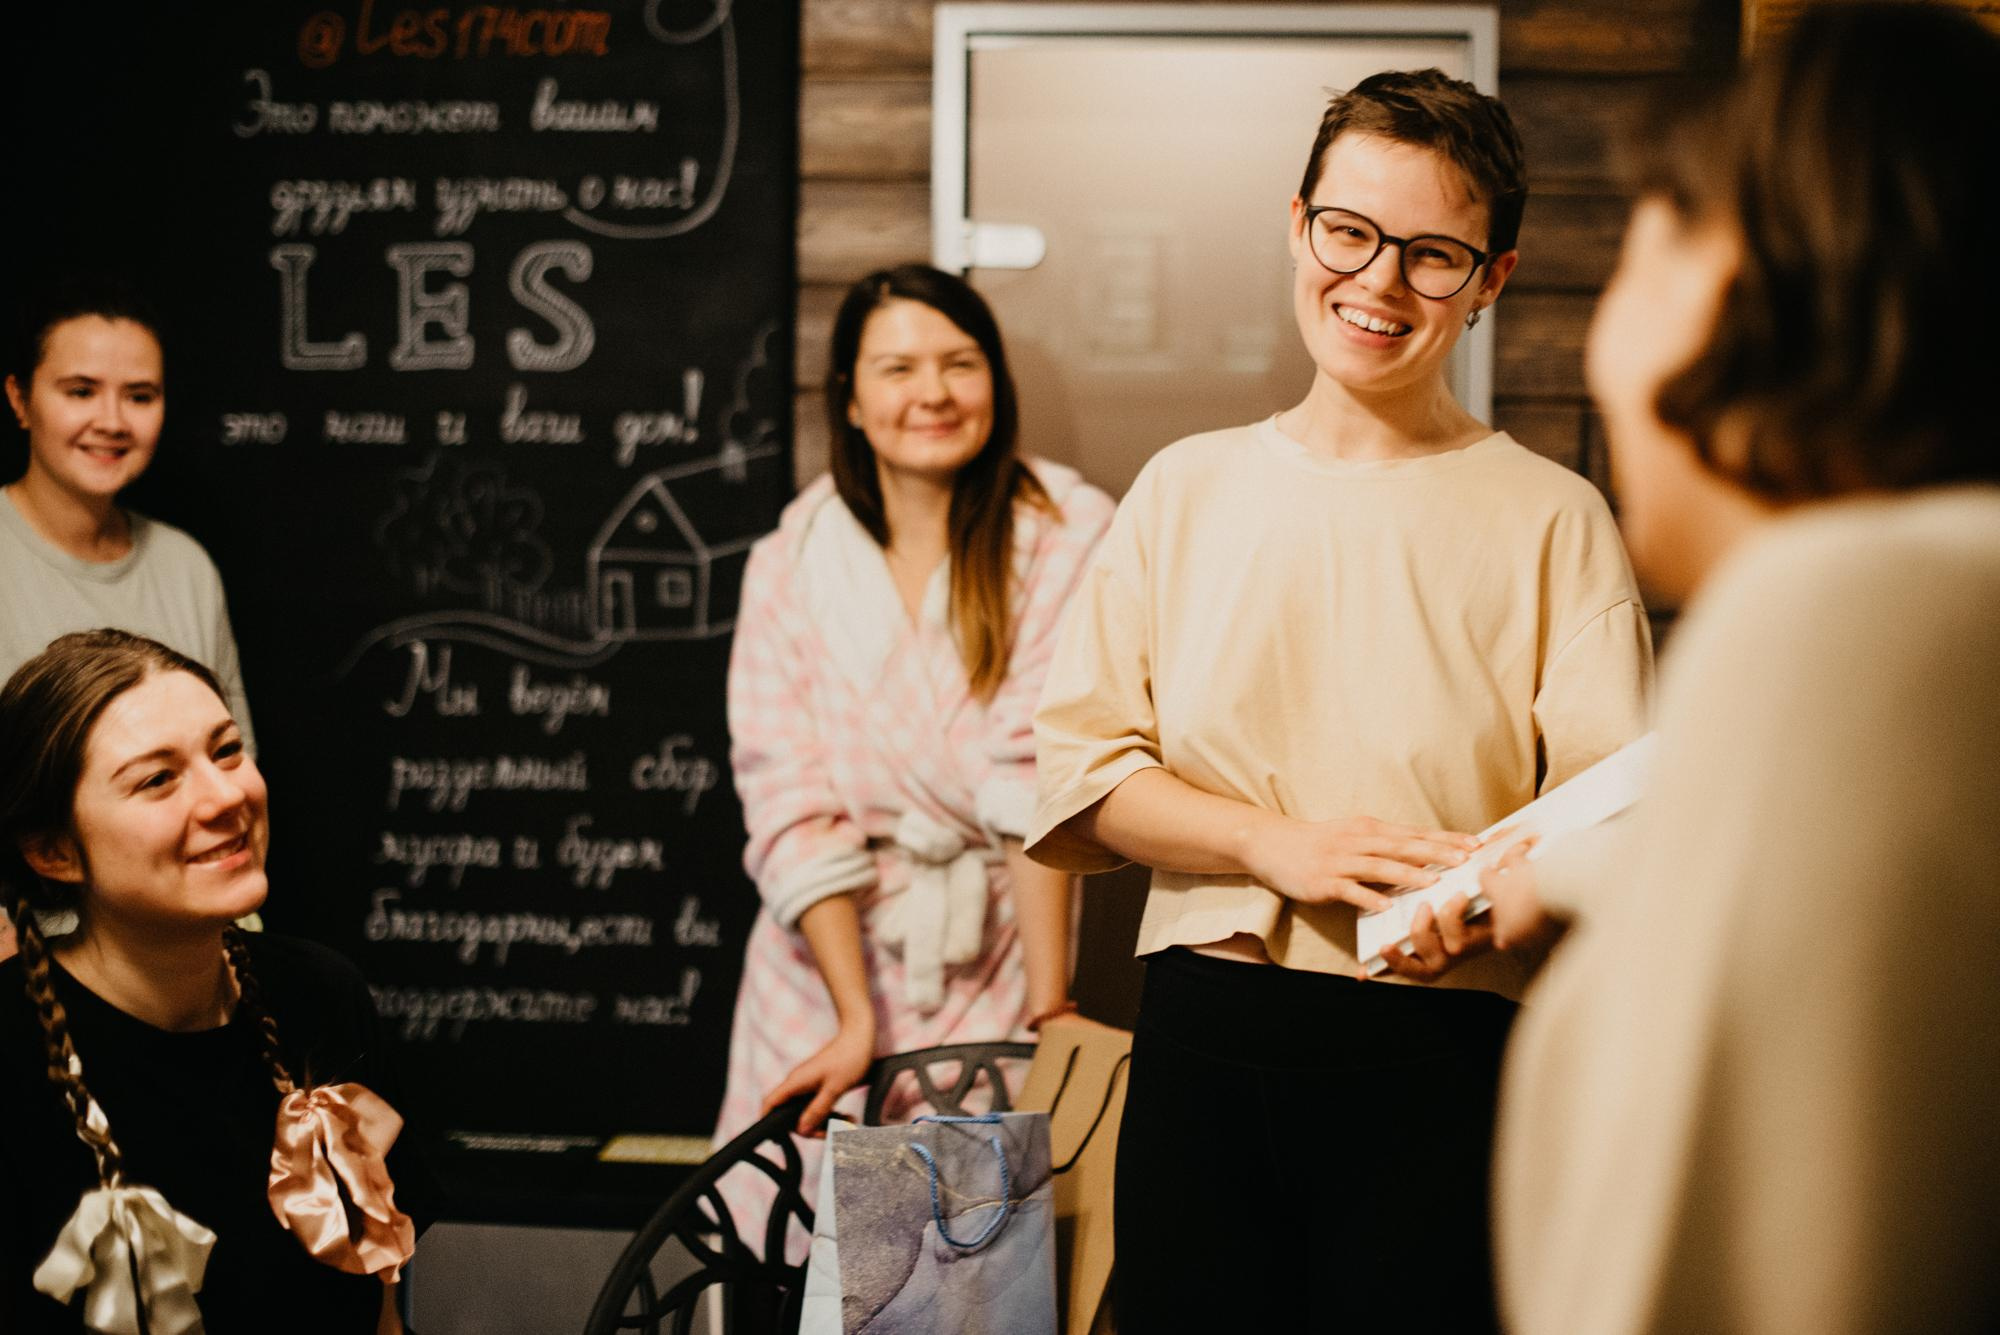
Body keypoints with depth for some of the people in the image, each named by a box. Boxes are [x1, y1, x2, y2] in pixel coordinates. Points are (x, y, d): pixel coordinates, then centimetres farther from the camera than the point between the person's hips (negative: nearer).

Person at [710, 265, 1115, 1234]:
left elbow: (1037, 784, -13)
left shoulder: (1063, 536, -6)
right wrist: (855, 1018, -14)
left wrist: (1045, 1005, -18)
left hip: (990, 969, -2)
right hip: (824, 968, 2)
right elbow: (790, 808, -5)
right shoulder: (791, 564, 2)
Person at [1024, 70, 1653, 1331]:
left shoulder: (1554, 519, 2)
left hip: (1439, 1060, -2)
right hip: (1200, 1047, 2)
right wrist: (1282, 848, -11)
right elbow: (1082, 766, 5)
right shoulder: (1188, 488, 11)